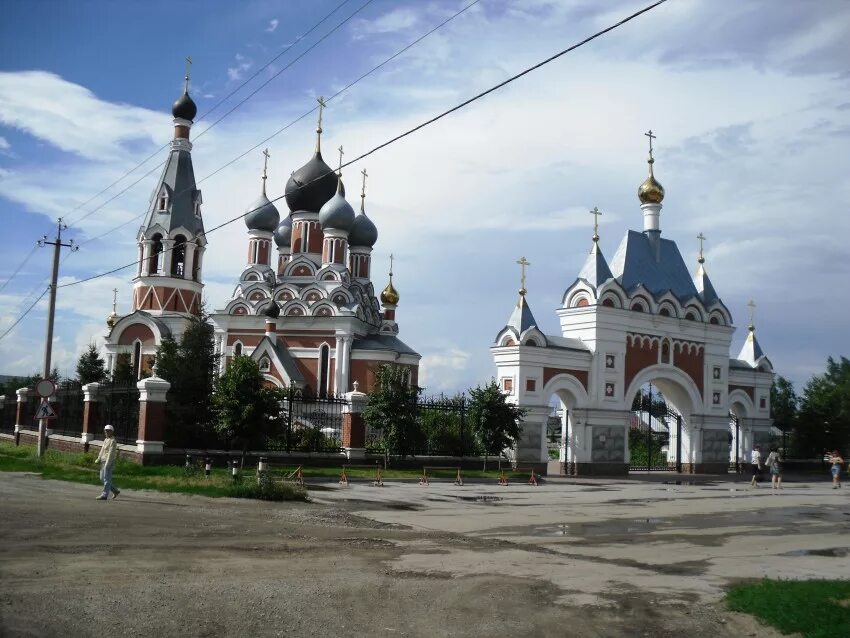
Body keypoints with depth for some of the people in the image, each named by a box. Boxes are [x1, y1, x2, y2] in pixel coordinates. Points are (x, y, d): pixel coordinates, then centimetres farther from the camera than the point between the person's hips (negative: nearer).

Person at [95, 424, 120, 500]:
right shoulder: (106, 440, 16)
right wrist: (98, 459, 8)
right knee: (102, 478, 12)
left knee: (106, 479, -6)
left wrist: (107, 464, -21)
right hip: (103, 462, 10)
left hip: (109, 462, -10)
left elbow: (111, 453, -18)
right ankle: (115, 491, 19)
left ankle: (104, 495, -2)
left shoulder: (113, 441, -13)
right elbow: (102, 450, 19)